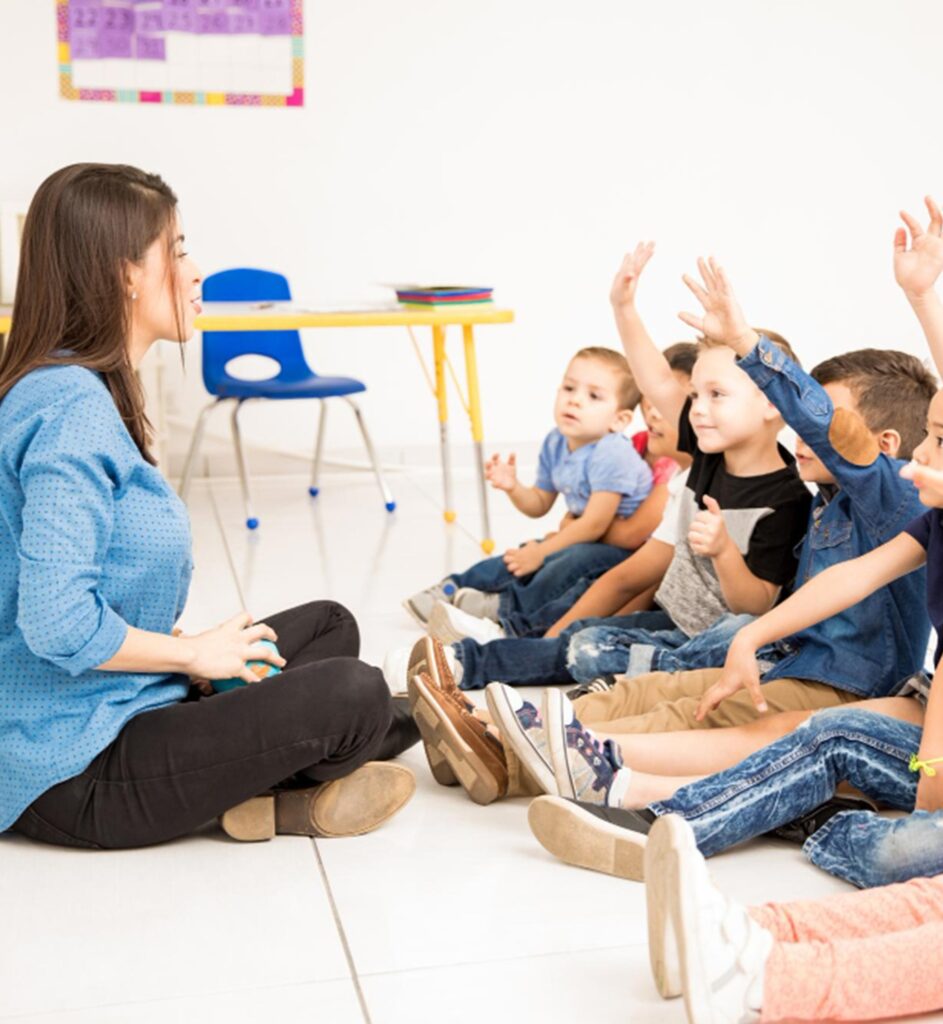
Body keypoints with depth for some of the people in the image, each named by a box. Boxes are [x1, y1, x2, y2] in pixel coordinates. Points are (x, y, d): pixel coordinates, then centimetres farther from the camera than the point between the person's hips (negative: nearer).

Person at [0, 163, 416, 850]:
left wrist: (191, 650, 0)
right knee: (354, 695, -18)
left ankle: (259, 793, 1)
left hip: (109, 711, 10)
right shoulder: (72, 408, -22)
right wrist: (194, 652, -14)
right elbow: (57, 624, -30)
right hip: (73, 773, -10)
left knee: (329, 627, 17)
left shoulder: (86, 392, 9)